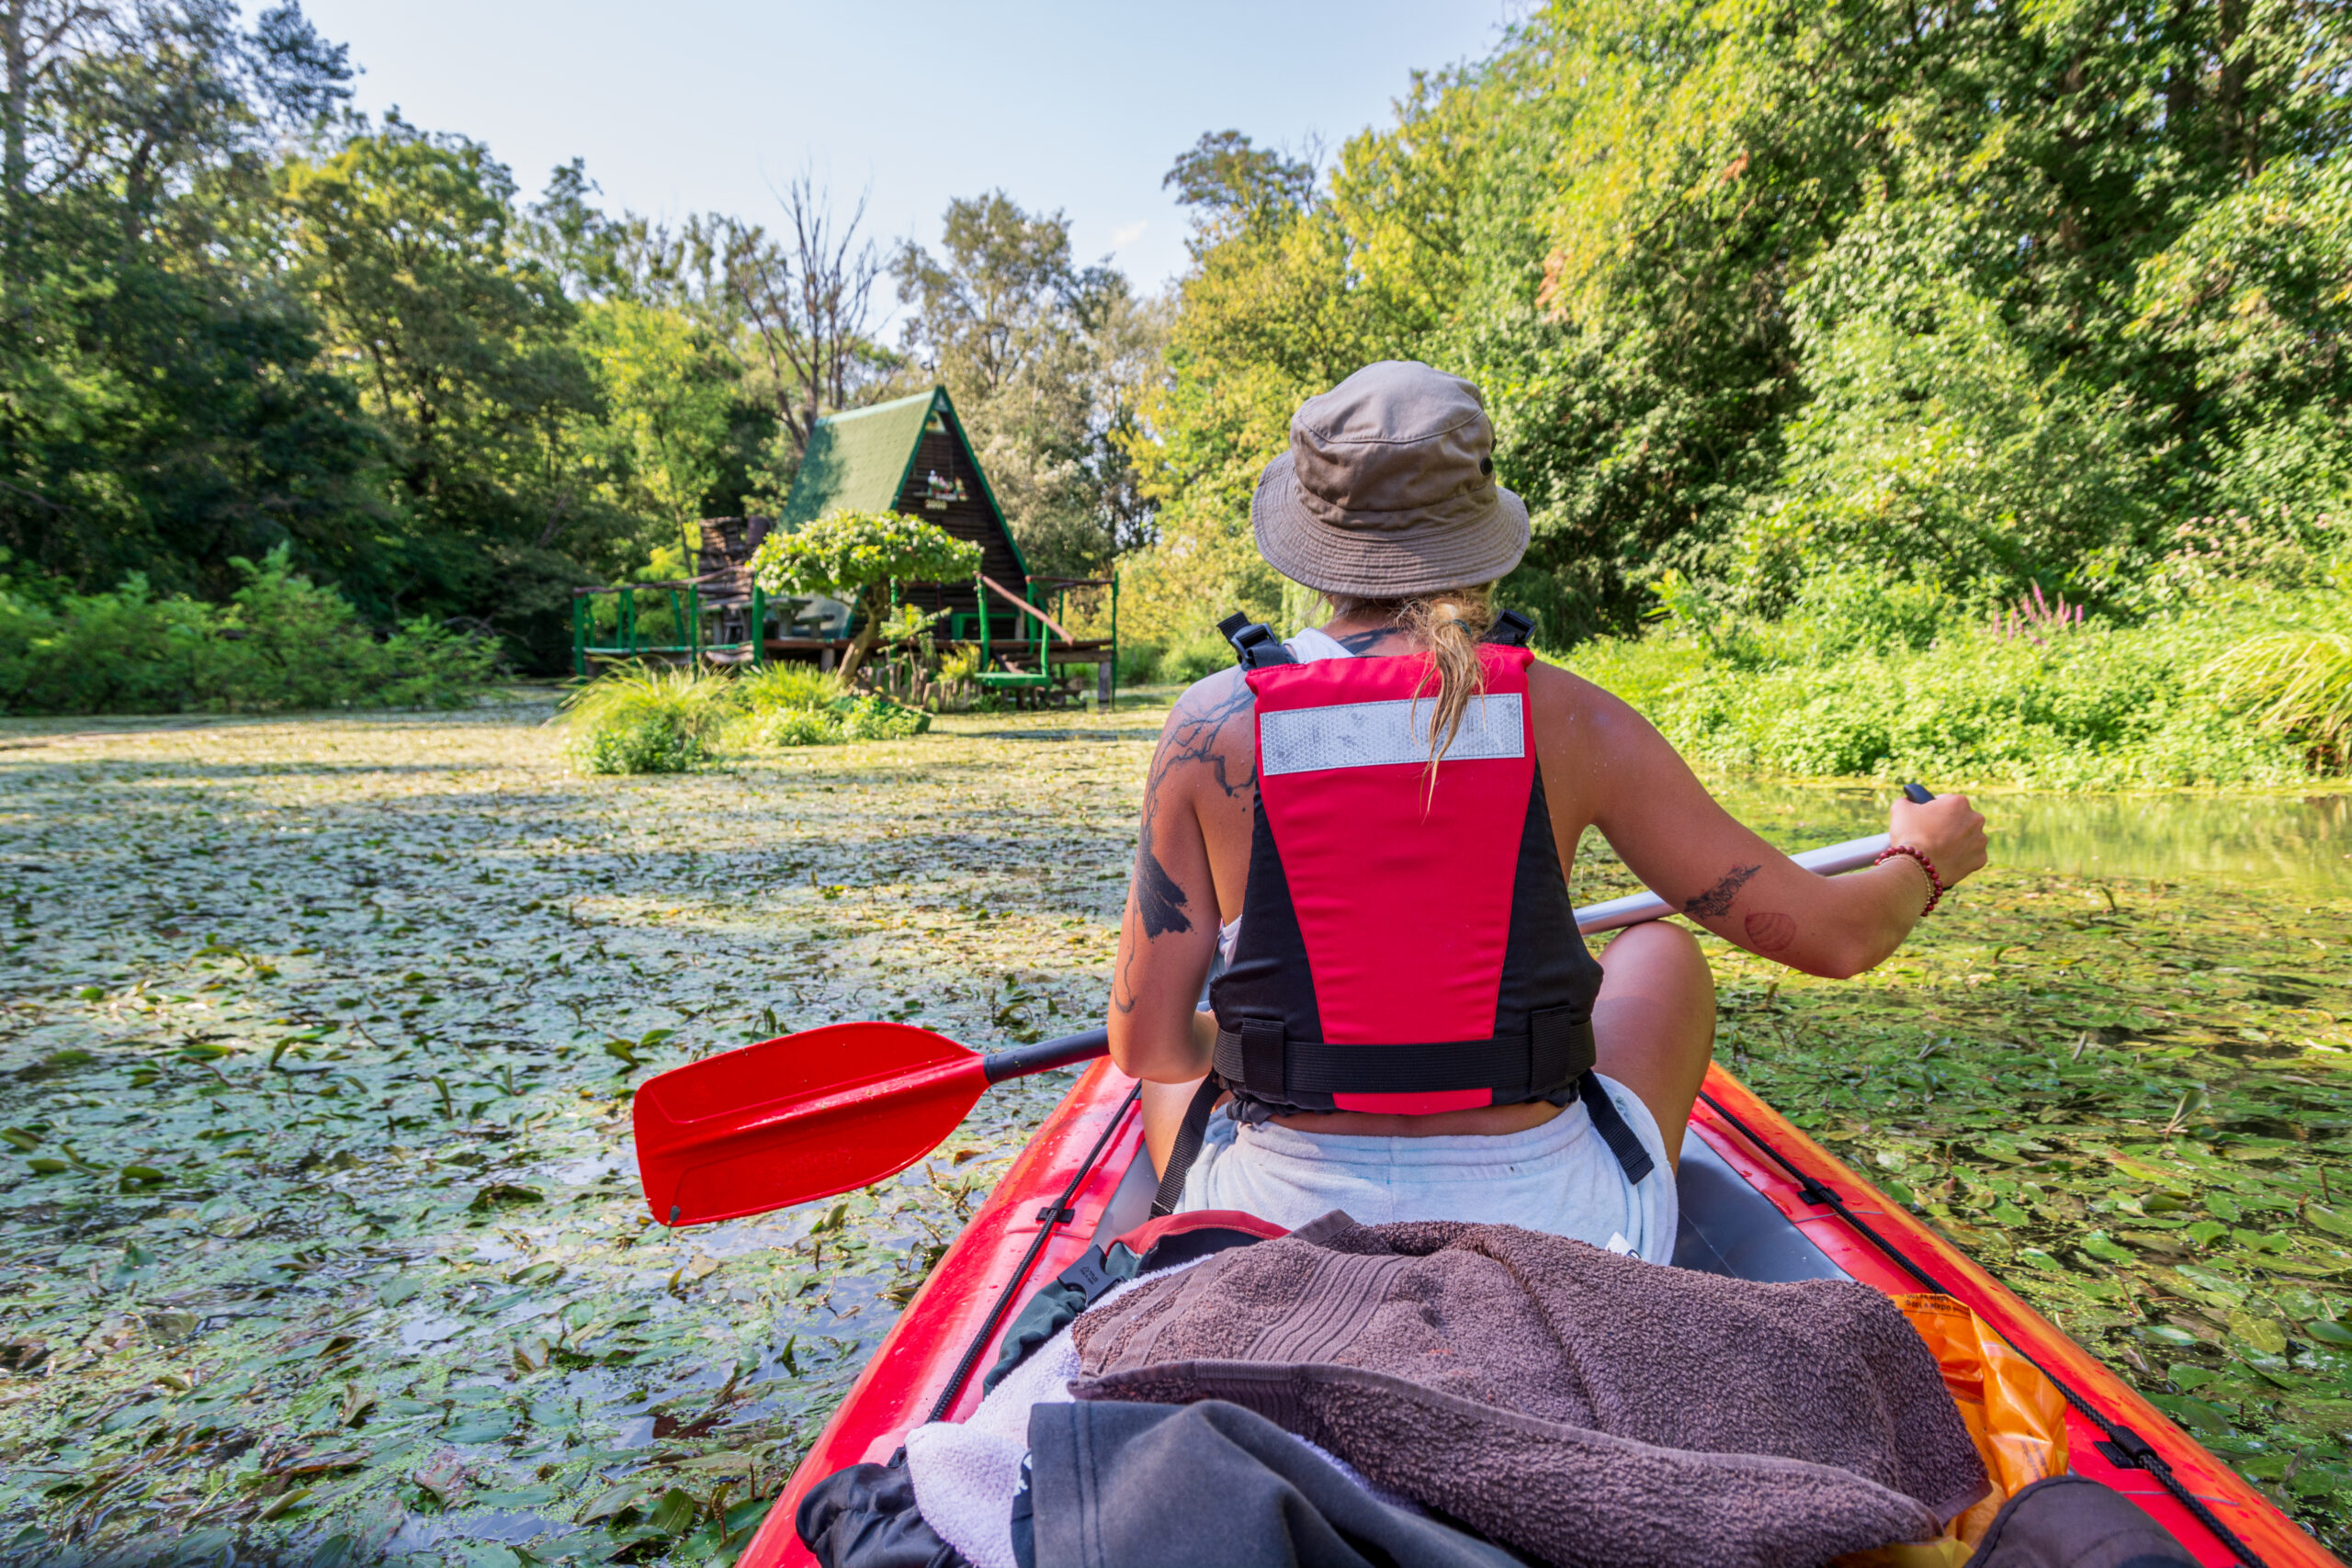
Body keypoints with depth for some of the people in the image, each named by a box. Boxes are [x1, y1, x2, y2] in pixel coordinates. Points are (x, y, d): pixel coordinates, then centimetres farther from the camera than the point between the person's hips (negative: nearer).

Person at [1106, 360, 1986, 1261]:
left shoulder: (1213, 724, -9)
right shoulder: (1563, 718, -8)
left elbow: (1144, 1047, -4)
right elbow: (1833, 935, 0)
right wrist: (1922, 861, 24)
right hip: (1550, 1238, 1)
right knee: (1660, 955, 25)